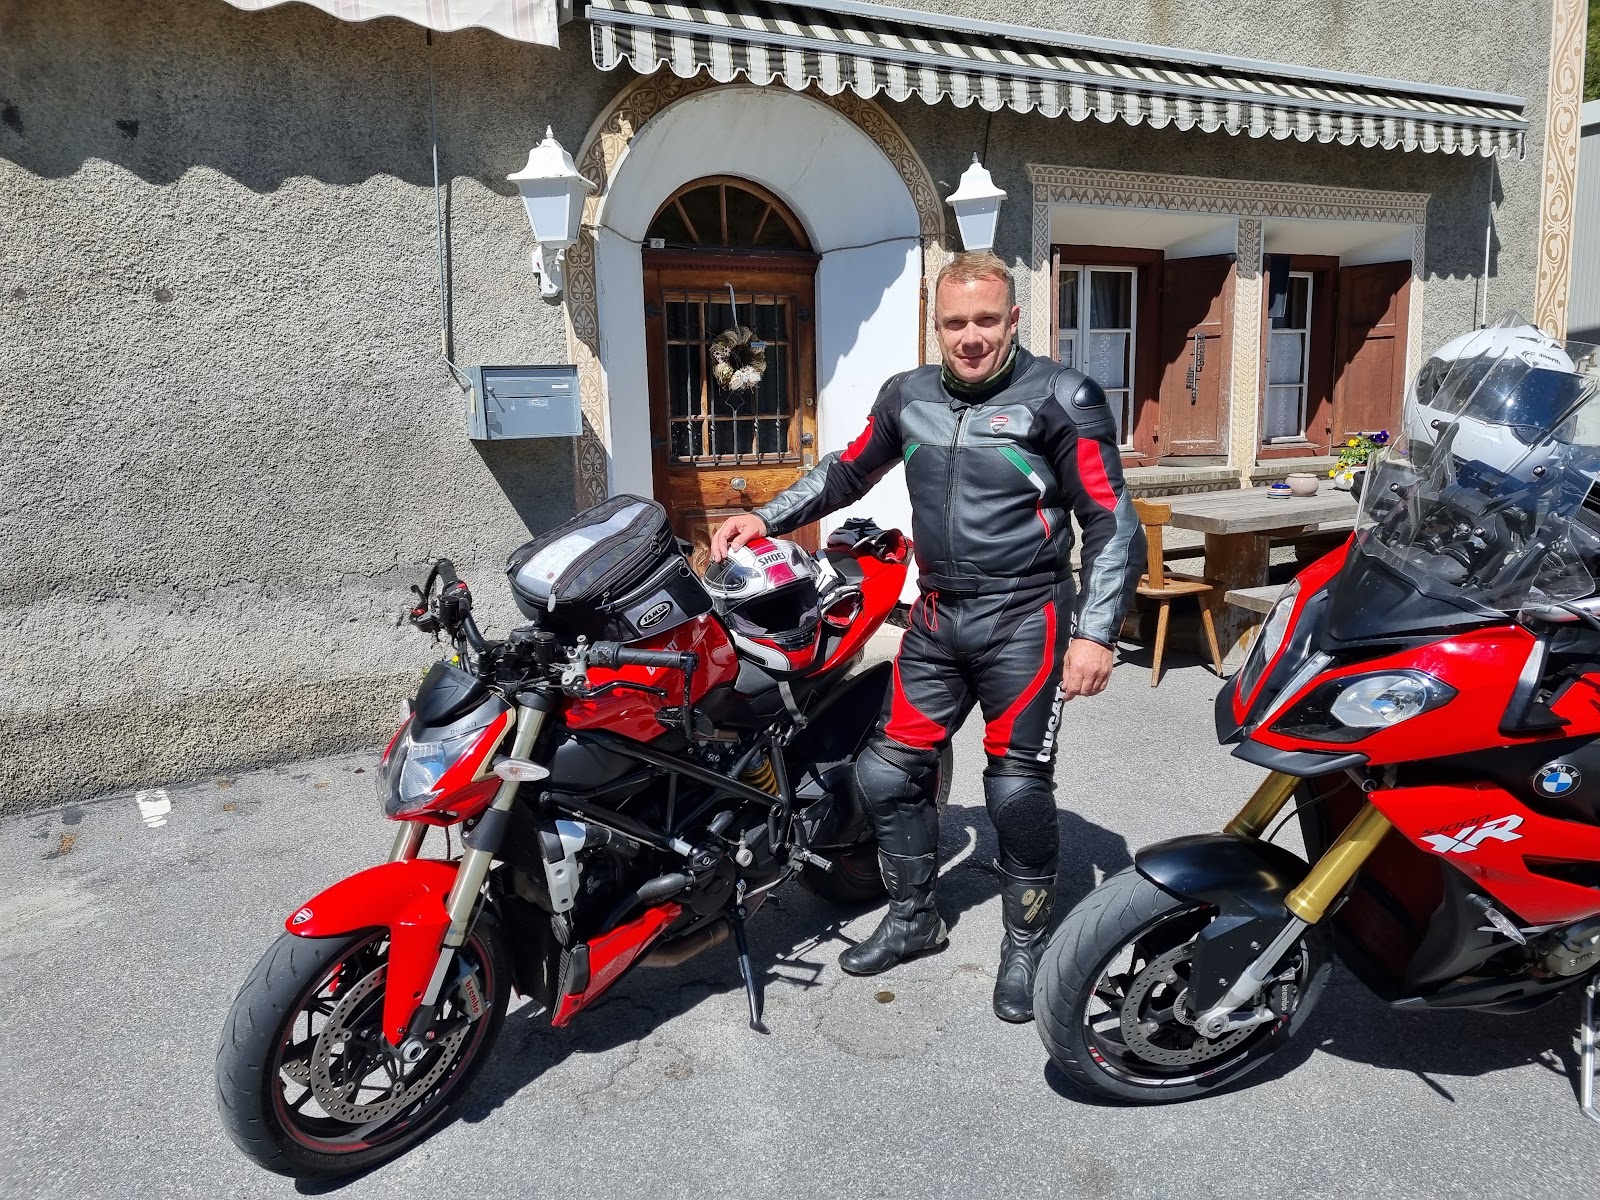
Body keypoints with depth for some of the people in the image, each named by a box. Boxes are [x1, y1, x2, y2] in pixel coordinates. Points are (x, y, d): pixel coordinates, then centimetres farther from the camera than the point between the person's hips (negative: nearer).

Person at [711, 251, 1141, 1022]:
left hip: (1023, 620, -5)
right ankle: (912, 920, 29)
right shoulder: (908, 396, 7)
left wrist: (1094, 633, -16)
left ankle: (1026, 945, 23)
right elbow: (847, 473, 20)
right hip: (936, 618, 5)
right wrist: (766, 519, 8)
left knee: (1018, 793, 0)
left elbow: (1111, 522, -8)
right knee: (886, 775, 7)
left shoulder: (1061, 398, -8)